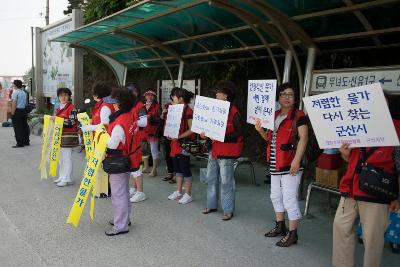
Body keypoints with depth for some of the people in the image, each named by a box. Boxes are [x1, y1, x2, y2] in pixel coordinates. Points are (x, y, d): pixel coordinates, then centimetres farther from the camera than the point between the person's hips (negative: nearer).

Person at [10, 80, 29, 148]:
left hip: (17, 111, -7)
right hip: (24, 111, 7)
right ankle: (26, 141, 18)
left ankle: (20, 143, -2)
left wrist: (12, 113, -14)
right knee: (24, 126, 12)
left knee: (17, 128, -3)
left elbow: (14, 104, -16)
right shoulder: (24, 93, 13)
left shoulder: (15, 92, -10)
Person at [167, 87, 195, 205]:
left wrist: (179, 136, -23)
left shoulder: (188, 111, -15)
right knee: (177, 169, 16)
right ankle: (178, 192, 27)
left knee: (185, 169, 0)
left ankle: (188, 195, 10)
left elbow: (191, 130, -19)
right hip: (175, 144, 9)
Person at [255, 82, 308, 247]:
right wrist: (261, 130, -2)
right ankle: (280, 226, 35)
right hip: (275, 164, 8)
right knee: (276, 196, 19)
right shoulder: (275, 115, 14)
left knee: (289, 199, -4)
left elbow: (303, 138, -17)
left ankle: (292, 234, 8)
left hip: (290, 164, -8)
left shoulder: (299, 116, -9)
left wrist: (296, 160, -26)